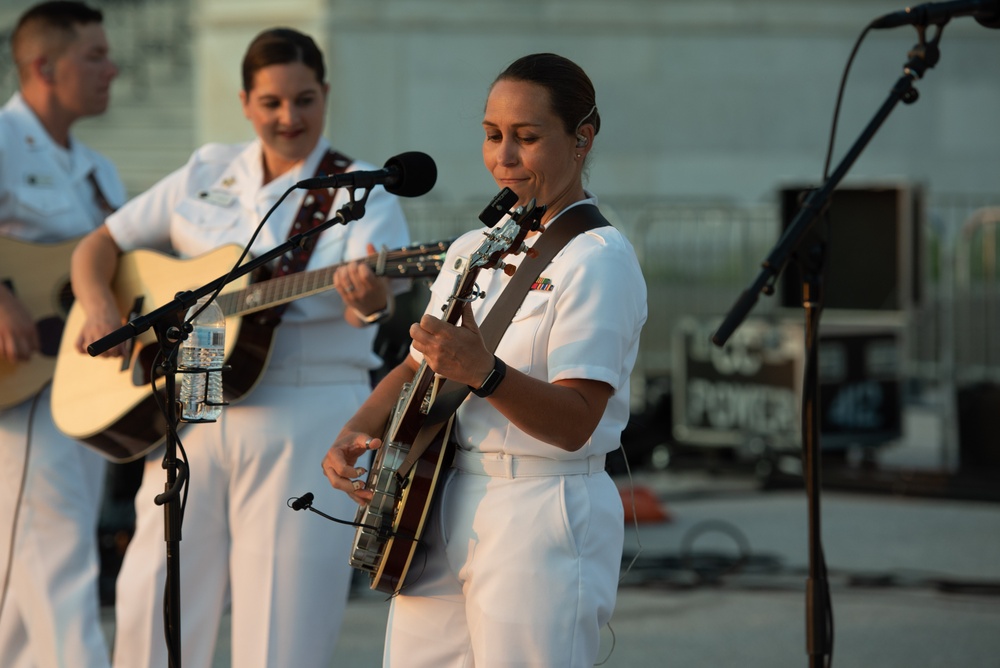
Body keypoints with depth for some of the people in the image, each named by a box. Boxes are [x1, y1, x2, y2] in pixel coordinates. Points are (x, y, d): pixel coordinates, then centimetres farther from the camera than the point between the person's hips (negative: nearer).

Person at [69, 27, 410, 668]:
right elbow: (101, 243, 14)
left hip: (308, 420, -4)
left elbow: (364, 300, -18)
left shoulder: (362, 193, -1)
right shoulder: (208, 175, 11)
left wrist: (370, 301, -41)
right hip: (191, 416, 4)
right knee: (156, 606, 4)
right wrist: (100, 308, -6)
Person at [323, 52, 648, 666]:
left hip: (542, 523, -7)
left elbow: (574, 423, -21)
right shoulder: (472, 250, 13)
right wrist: (356, 432, 4)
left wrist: (483, 373, -36)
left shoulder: (598, 259, -11)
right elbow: (415, 369, 23)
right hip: (438, 514, 7)